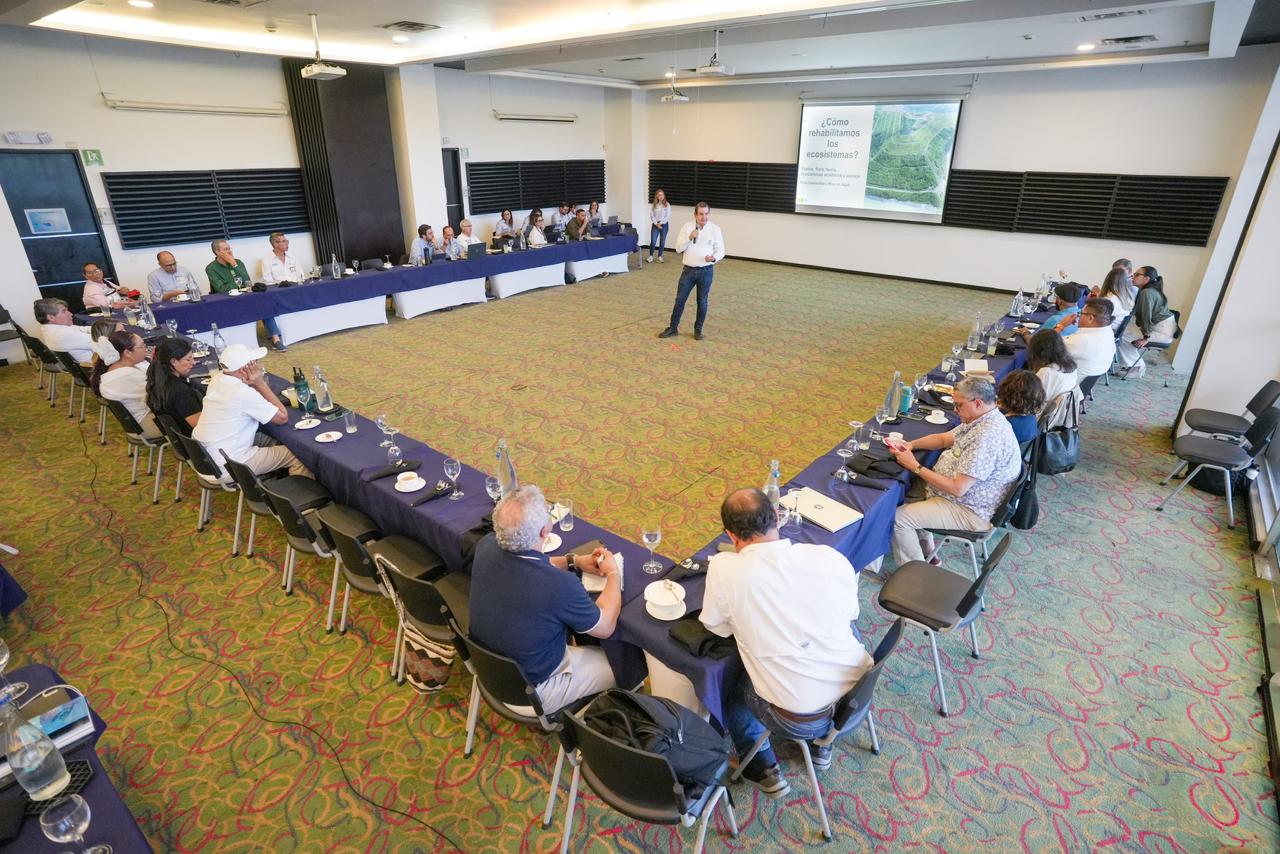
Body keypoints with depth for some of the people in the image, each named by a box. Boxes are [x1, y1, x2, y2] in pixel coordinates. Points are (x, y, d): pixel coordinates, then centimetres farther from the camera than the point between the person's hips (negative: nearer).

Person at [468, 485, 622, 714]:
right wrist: (614, 573, -2)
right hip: (529, 690, -6)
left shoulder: (486, 547, -20)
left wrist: (573, 561, 4)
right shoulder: (560, 585, -37)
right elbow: (605, 627, -16)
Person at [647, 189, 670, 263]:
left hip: (664, 225, 0)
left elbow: (668, 216, -5)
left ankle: (660, 257, 15)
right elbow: (652, 215, 1)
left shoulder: (667, 205, 0)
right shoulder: (654, 205, 4)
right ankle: (651, 256, 3)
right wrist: (656, 224, -11)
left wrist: (661, 223, -13)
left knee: (662, 242, 4)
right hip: (655, 225, 0)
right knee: (653, 241, -6)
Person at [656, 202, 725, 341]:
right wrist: (689, 238, -18)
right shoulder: (687, 227, 0)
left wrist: (714, 258, -25)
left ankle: (698, 330, 23)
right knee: (680, 300, 5)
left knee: (702, 302, 8)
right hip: (689, 270, 1)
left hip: (706, 271, -1)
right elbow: (678, 249, -2)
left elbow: (721, 250, -3)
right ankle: (672, 328, 18)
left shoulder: (715, 229, -3)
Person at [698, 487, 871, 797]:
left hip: (799, 719, -3)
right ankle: (822, 743, 42)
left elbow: (718, 627, -1)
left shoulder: (724, 567, -18)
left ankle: (763, 770, 32)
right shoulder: (832, 557, -9)